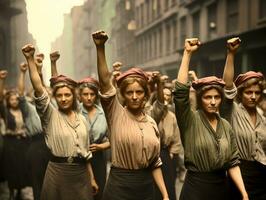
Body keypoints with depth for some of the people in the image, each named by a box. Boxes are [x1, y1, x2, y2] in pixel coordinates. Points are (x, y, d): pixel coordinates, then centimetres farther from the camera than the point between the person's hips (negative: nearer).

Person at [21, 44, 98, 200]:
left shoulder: (81, 119, 7)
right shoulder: (51, 116, -5)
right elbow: (38, 88, -20)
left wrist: (92, 178, 13)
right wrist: (30, 59, -29)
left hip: (81, 173, 4)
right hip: (58, 172, -4)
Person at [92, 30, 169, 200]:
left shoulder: (151, 123, 5)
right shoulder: (116, 115, -6)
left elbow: (155, 162, 9)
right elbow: (105, 81, -21)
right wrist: (100, 48, -31)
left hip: (145, 186, 4)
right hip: (119, 186, -4)